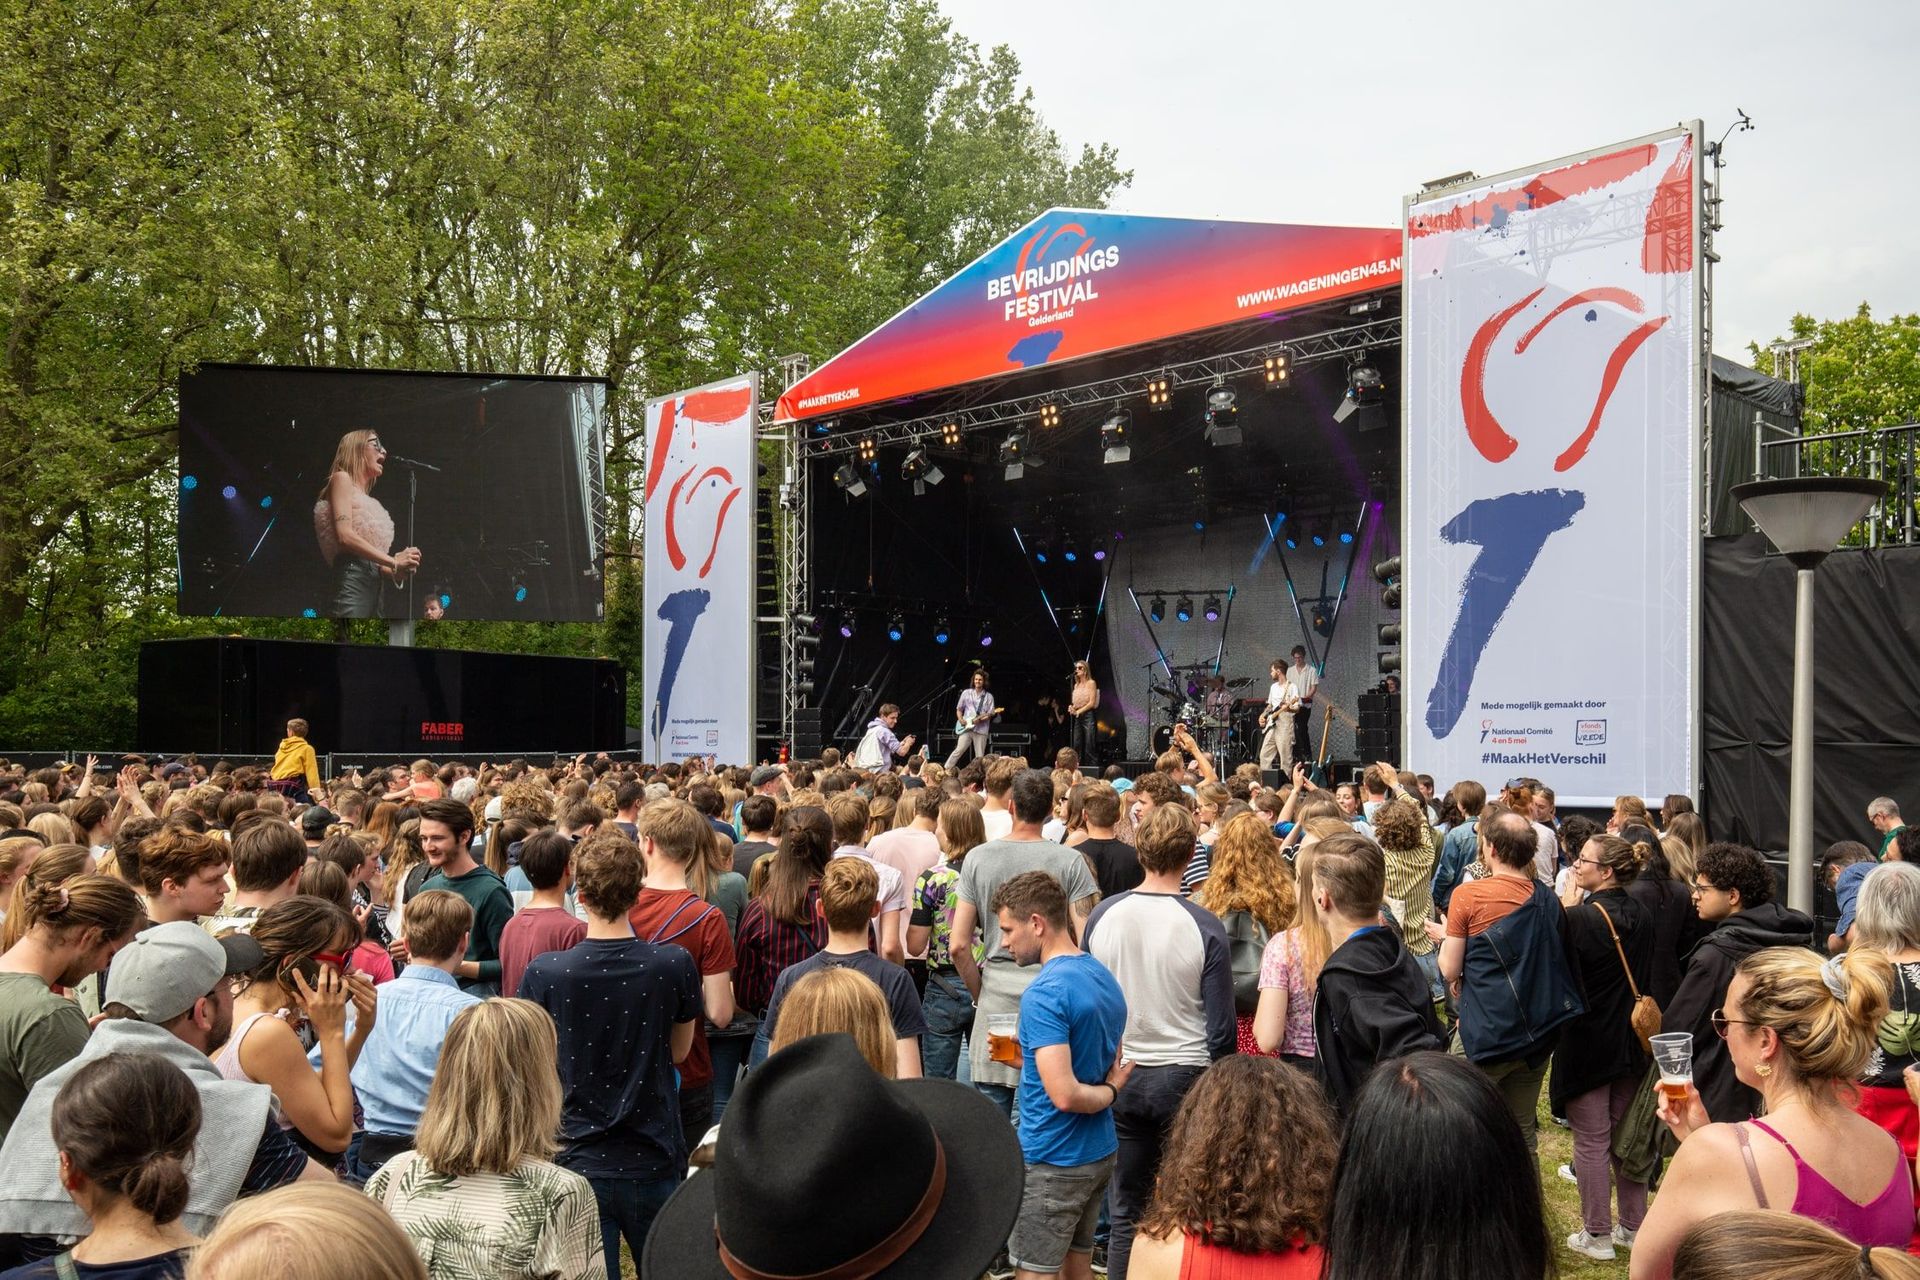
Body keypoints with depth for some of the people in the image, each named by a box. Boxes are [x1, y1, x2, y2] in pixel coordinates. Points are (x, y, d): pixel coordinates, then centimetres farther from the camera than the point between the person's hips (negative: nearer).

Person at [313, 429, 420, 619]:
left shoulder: (366, 499, 28)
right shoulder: (342, 479, 7)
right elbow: (345, 536, -9)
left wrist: (396, 572, 1)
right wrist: (394, 562, -7)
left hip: (372, 587, 8)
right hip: (351, 583, -8)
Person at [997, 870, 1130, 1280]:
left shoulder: (1044, 993, -22)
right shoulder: (1104, 976, 6)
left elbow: (1064, 1095, -27)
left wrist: (1110, 1091, -11)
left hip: (1053, 1162, -9)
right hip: (1100, 1152, 9)